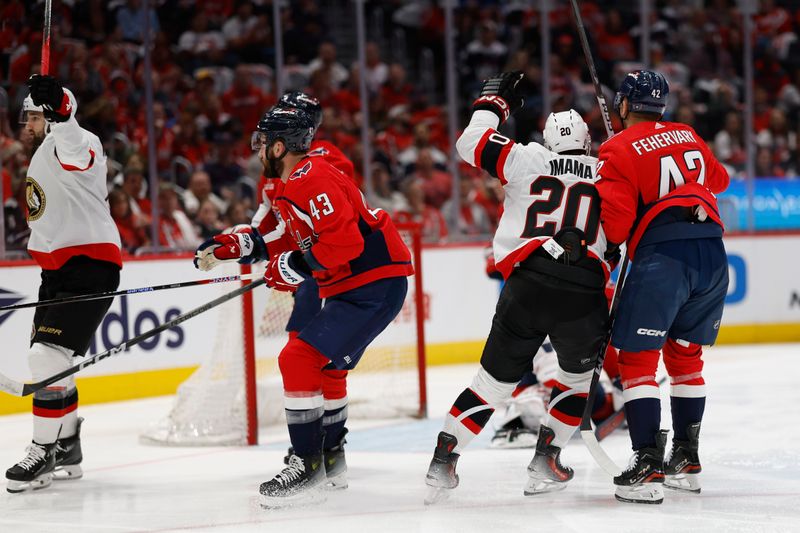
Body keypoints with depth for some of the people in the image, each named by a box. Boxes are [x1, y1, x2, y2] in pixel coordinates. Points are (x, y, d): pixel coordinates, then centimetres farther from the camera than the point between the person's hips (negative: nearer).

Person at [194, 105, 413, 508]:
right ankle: (328, 458, 33)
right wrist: (236, 245, 16)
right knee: (320, 366, 21)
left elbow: (343, 240, -25)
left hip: (374, 285, -11)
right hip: (352, 288, 11)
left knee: (300, 360, -15)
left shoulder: (310, 180, -17)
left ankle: (308, 468, -13)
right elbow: (292, 241, 24)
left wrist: (296, 268, -16)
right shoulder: (294, 184, 18)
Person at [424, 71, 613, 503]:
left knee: (496, 378, 10)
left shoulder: (527, 159, 12)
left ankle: (443, 460, 5)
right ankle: (545, 460, 18)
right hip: (584, 293, 0)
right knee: (577, 374, 25)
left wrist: (494, 101, 26)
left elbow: (472, 143, 13)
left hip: (527, 285, 0)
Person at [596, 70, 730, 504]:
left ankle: (647, 466, -11)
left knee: (637, 358, -1)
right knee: (685, 355, 19)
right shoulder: (688, 137, 17)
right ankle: (686, 460, 23)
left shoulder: (618, 149, -2)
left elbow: (615, 222, -9)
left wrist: (608, 245, 10)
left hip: (663, 256, -6)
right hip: (712, 254, 6)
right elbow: (717, 180, 34)